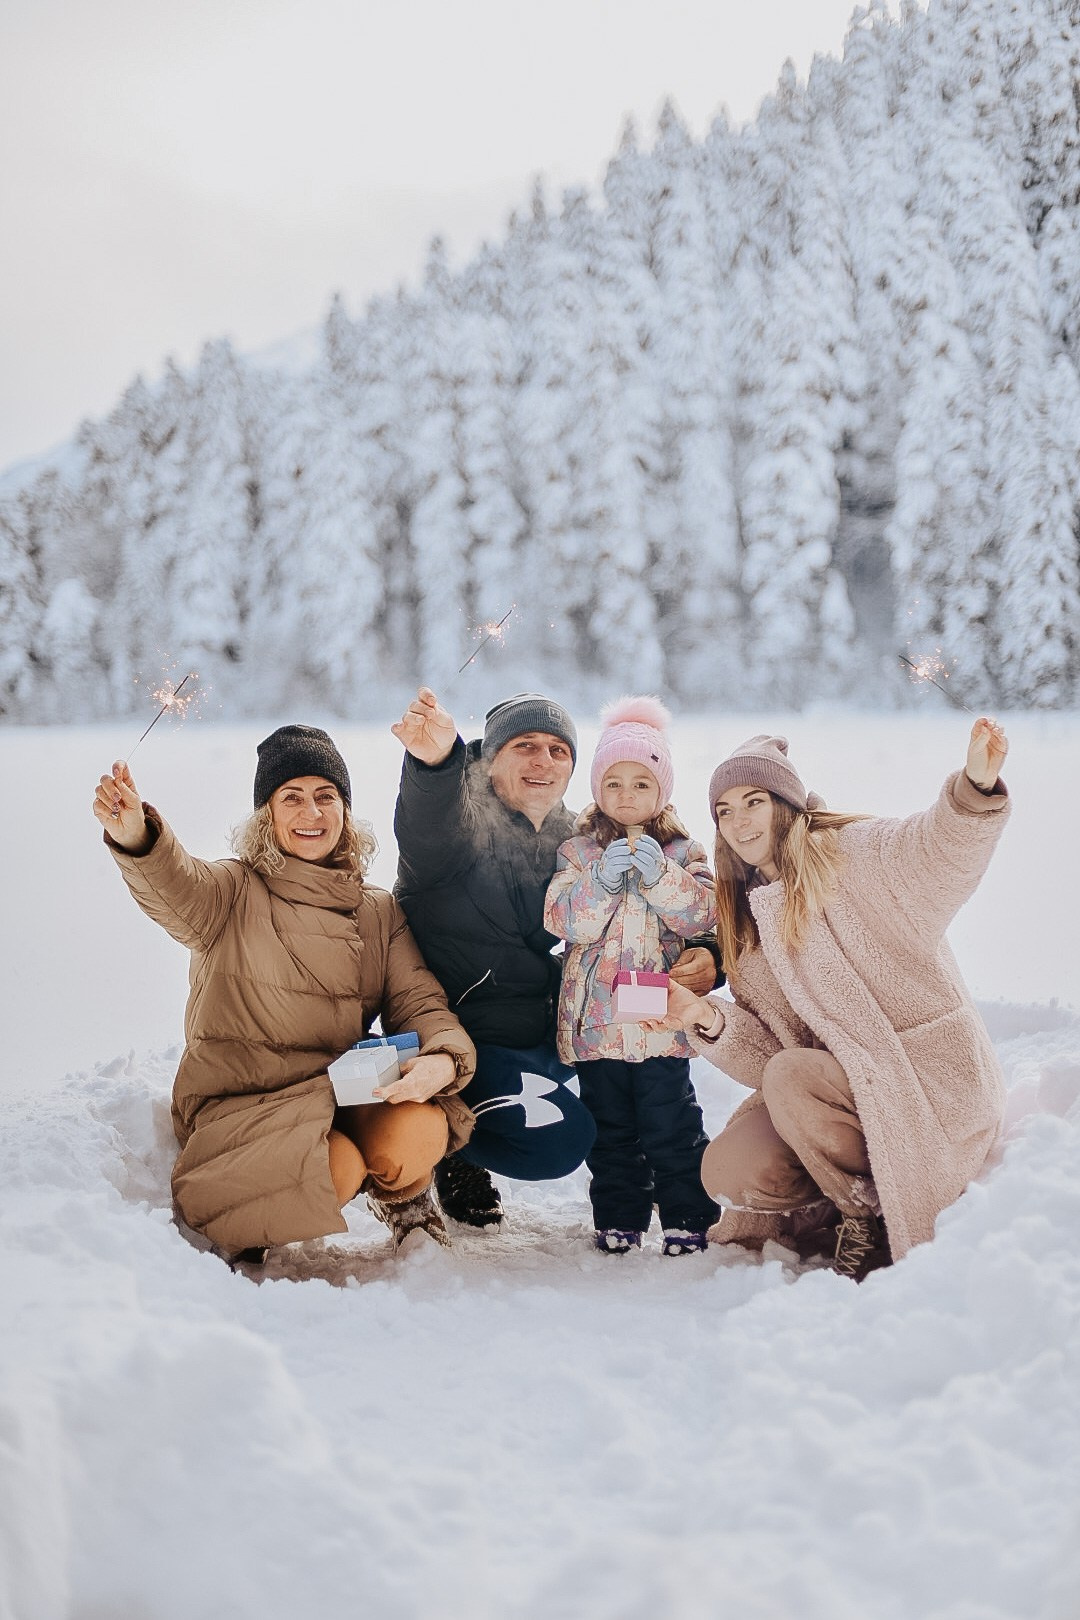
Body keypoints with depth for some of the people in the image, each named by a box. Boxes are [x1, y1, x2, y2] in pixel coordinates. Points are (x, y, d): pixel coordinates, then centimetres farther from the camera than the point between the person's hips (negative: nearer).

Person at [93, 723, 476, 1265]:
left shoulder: (380, 913, 10)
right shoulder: (233, 891, -2)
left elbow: (419, 1001, 0)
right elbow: (174, 887, -25)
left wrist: (443, 1060, -25)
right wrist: (134, 836, -49)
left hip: (339, 1095, 3)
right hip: (237, 1102, -3)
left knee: (419, 1132, -29)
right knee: (338, 1169, -32)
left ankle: (403, 1199, 9)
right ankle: (240, 1228, 2)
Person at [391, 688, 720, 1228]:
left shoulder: (569, 843, 7)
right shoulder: (462, 822, -14)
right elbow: (427, 836, -40)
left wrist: (704, 957, -17)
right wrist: (434, 761, -64)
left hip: (543, 1037, 7)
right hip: (464, 1042, -7)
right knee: (558, 1141, -24)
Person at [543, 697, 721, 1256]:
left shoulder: (682, 852, 6)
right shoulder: (576, 852, 7)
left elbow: (702, 914, -8)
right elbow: (560, 919, -6)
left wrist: (657, 873, -20)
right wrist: (601, 881, -20)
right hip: (597, 1019, 2)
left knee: (672, 1123, -3)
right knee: (611, 1128, 9)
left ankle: (687, 1219, 7)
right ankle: (618, 1219, 19)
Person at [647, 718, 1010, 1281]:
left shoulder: (852, 853, -6)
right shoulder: (746, 921, 13)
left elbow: (940, 860, -30)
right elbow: (764, 1055, 6)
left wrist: (975, 789, -50)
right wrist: (709, 1022, -14)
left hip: (934, 1075, -6)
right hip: (845, 1085, 6)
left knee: (791, 1077, -28)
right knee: (728, 1168, -14)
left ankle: (876, 1218, -7)